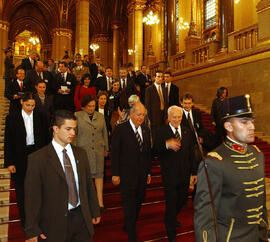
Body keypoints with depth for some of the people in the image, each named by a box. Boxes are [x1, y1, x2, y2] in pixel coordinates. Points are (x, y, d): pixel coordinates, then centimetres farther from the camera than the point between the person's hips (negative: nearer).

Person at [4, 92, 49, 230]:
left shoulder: (40, 118, 0)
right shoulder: (12, 118, -4)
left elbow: (45, 139, 4)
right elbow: (8, 142, -3)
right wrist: (9, 162, -7)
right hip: (20, 159, 0)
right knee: (21, 191, 12)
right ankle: (24, 221, 29)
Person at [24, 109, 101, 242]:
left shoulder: (81, 153, 4)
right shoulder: (37, 158, -11)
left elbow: (89, 185, 9)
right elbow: (32, 197, -9)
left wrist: (95, 212, 13)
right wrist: (32, 231, -7)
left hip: (82, 218, 4)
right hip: (54, 223, -4)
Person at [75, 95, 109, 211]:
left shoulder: (100, 116, 10)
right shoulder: (77, 116, 2)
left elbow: (104, 133, 15)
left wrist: (106, 148, 16)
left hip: (98, 149, 2)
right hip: (83, 149, -2)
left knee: (99, 173, 3)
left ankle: (100, 201, 10)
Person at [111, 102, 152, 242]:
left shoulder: (146, 131, 7)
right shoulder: (120, 129, -9)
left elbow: (148, 153, 12)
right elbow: (115, 153, -9)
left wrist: (148, 172, 12)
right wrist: (115, 174, -10)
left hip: (142, 175, 6)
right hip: (127, 175, -5)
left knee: (138, 203, 17)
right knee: (129, 205, 3)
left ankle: (129, 225, 42)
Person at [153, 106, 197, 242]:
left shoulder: (187, 132, 6)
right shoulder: (162, 132, -10)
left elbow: (190, 153, 10)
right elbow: (155, 150, -22)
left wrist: (194, 172, 11)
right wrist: (167, 144, -41)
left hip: (185, 175, 5)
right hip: (170, 175, -5)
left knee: (183, 200, 20)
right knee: (171, 204, 5)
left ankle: (172, 218, 51)